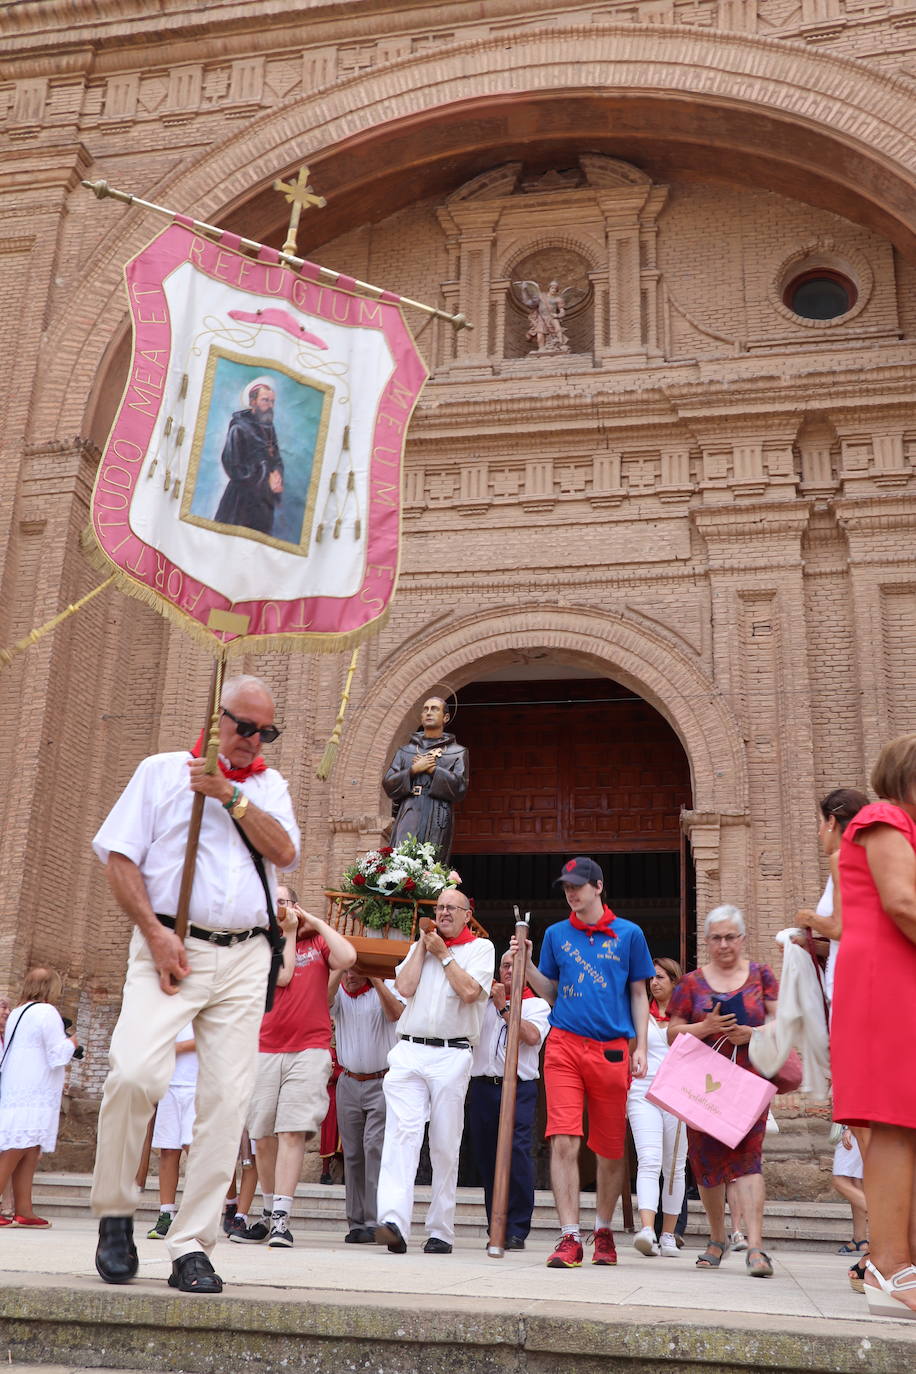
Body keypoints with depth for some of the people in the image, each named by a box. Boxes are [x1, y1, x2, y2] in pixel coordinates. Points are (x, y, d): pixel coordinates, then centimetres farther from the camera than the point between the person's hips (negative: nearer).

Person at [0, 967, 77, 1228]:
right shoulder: (47, 1012, -10)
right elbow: (58, 1055, -13)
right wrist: (71, 1042, 6)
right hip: (33, 1096, -8)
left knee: (29, 1152, 7)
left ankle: (24, 1211, 5)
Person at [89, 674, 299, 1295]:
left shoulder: (269, 785, 18)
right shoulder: (162, 771, 10)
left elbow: (284, 852, 0)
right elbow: (120, 855, 2)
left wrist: (229, 795, -8)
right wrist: (154, 931, -10)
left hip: (245, 959, 3)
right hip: (171, 946, -3)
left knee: (227, 1102, -2)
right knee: (135, 1073, -21)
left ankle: (192, 1247, 8)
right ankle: (115, 1211, 3)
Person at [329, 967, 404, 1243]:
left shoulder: (385, 989, 0)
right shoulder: (339, 993, 8)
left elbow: (396, 1013, -20)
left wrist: (375, 979, -19)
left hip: (382, 1082, -4)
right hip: (348, 1083, 4)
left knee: (374, 1146, -14)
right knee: (352, 1153, 5)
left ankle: (375, 1222, -12)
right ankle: (356, 1223, 11)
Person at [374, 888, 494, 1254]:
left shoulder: (480, 947, 8)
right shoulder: (419, 946, 20)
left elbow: (469, 991, -9)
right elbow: (404, 988, 4)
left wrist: (443, 953, -1)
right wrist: (423, 945, 6)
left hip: (451, 1056, -2)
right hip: (408, 1050, 2)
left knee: (445, 1147, 2)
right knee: (401, 1132, -14)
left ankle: (441, 1231, 10)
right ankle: (394, 1222, -22)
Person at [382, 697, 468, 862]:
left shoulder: (457, 753, 14)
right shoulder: (405, 750, 21)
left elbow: (460, 786, -1)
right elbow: (388, 784, 10)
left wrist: (432, 769, -2)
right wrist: (413, 770, -3)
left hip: (438, 820, -1)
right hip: (409, 817, 1)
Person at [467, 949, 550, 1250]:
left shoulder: (537, 1005, 9)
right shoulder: (484, 1001, 19)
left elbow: (532, 1036, -9)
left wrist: (503, 1007, -7)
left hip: (519, 1089, -4)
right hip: (483, 1086, 4)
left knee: (517, 1155, -12)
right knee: (485, 1156, 4)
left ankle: (516, 1230, -6)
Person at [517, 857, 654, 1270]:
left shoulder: (628, 934, 5)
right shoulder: (556, 934, 10)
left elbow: (638, 994, 10)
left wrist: (641, 1047, 2)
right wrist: (525, 964, 1)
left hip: (612, 1050, 0)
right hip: (564, 1045, 0)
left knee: (611, 1149, 9)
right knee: (564, 1142, -10)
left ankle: (603, 1231, 28)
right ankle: (569, 1237, -5)